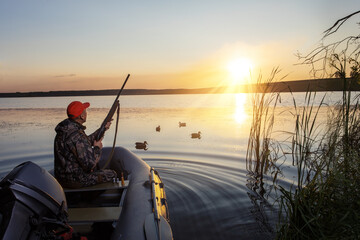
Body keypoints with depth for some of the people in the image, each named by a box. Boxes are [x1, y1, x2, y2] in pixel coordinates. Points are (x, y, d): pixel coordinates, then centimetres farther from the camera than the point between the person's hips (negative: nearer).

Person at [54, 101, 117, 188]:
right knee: (112, 174, -1)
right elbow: (90, 164, -28)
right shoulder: (77, 136, -29)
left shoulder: (66, 129, 3)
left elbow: (86, 142, 19)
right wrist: (97, 148, -11)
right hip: (75, 180, -10)